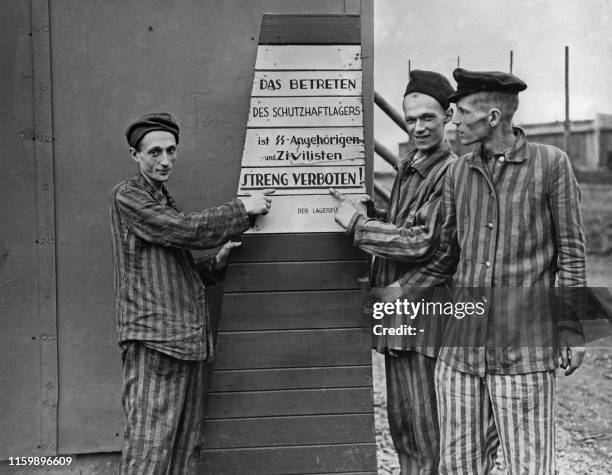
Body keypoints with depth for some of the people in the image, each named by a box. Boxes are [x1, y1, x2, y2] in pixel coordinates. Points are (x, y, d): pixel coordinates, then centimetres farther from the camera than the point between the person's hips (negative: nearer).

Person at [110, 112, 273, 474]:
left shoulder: (165, 202, 23)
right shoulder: (128, 196, -3)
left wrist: (217, 262, 8)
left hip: (190, 342, 9)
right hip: (154, 340, -8)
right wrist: (245, 210, -5)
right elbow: (187, 229, -15)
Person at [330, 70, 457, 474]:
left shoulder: (451, 173, -14)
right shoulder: (407, 167, 15)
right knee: (401, 424, 18)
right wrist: (364, 212, 6)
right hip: (395, 307, 9)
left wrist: (357, 223, -14)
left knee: (425, 427, 0)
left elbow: (422, 243, -19)